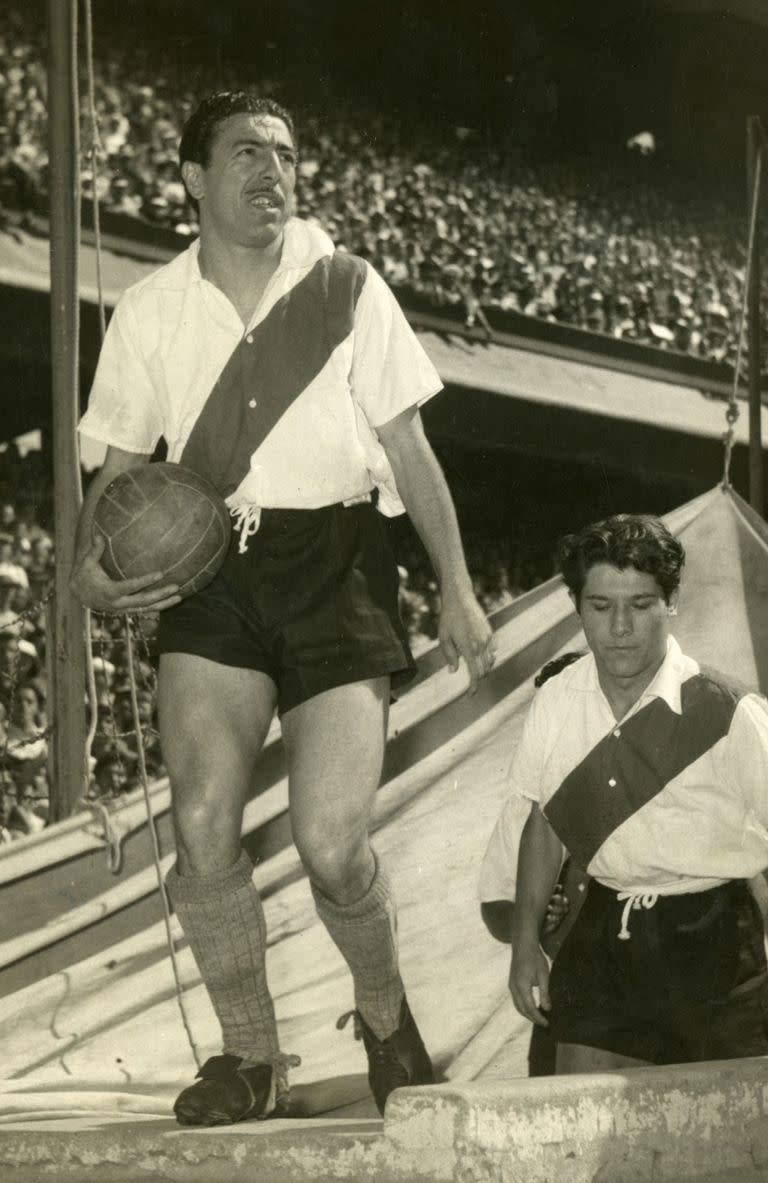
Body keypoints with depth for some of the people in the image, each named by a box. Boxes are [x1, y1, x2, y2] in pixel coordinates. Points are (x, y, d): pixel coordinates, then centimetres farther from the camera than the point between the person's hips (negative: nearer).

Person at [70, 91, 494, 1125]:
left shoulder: (346, 289, 1)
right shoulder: (150, 312, 4)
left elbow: (409, 450, 7)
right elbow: (119, 466, 12)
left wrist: (458, 590, 6)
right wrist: (89, 566, -7)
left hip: (334, 569, -1)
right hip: (208, 574, 2)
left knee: (331, 845, -11)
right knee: (202, 828, -13)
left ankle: (385, 1016, 20)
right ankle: (252, 1059, 7)